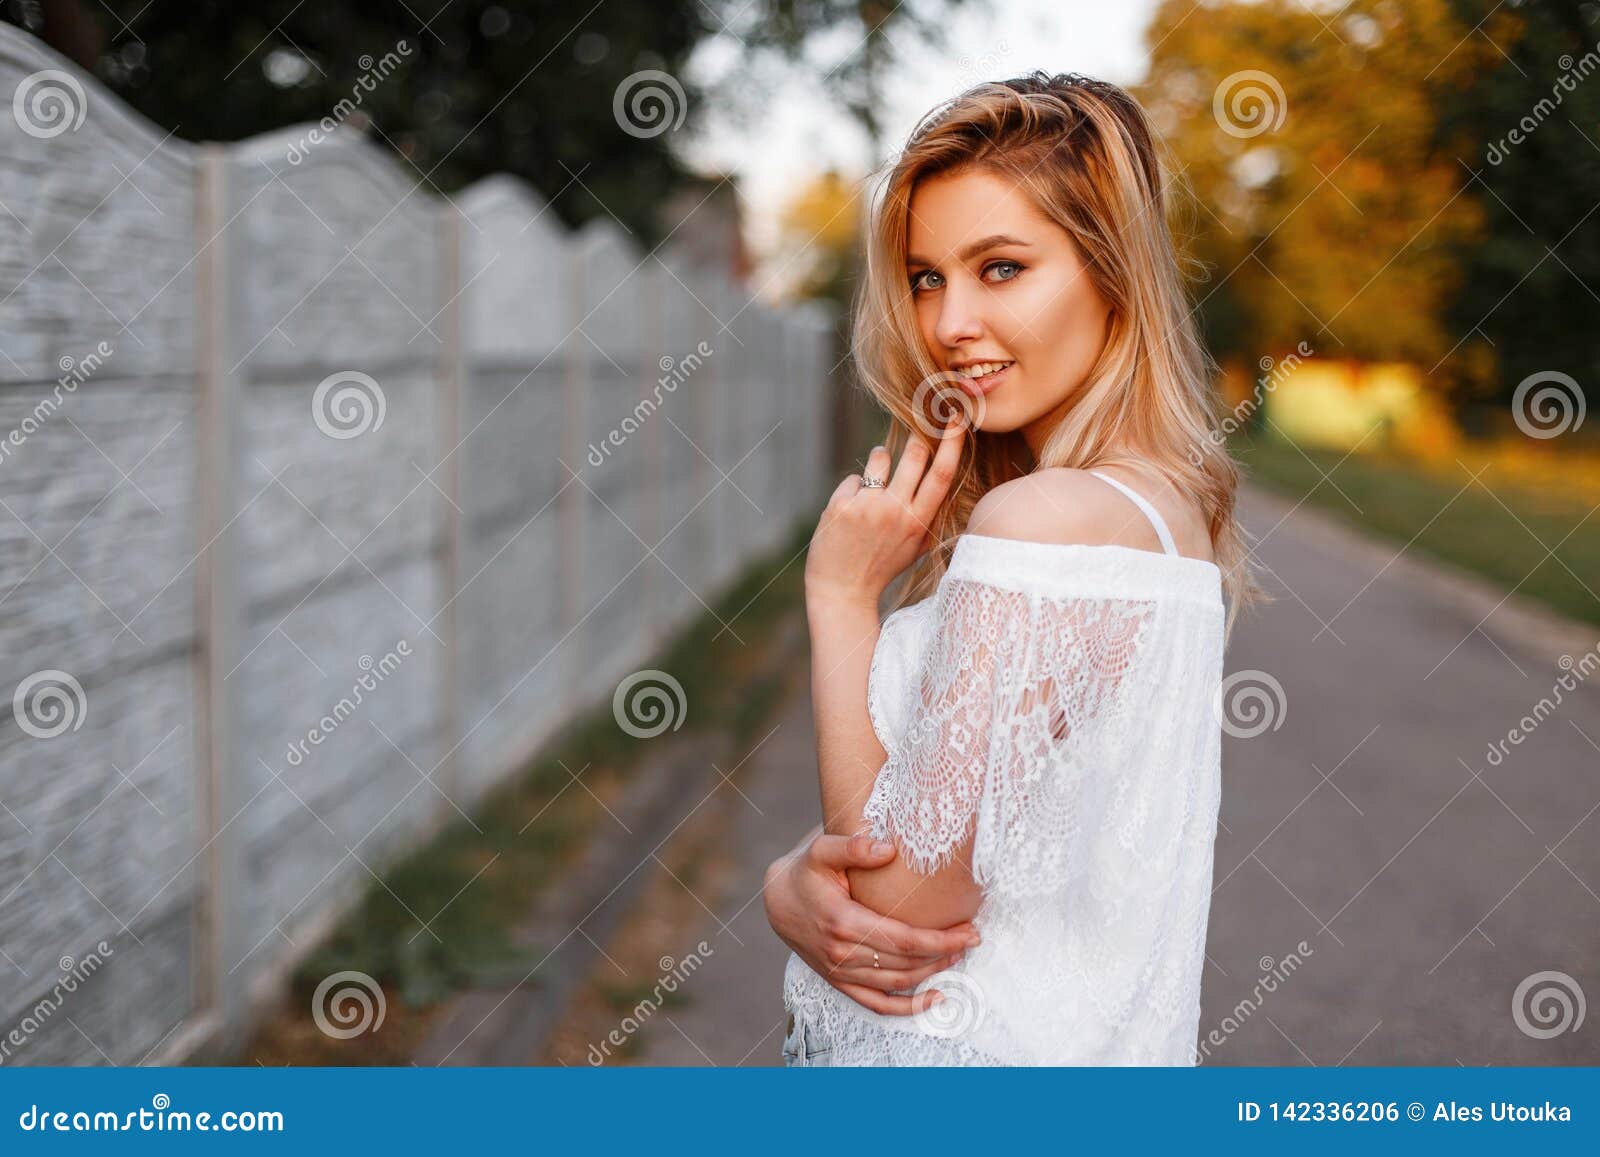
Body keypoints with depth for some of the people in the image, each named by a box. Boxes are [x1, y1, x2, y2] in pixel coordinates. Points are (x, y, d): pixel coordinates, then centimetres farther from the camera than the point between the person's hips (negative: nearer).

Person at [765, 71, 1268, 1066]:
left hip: (955, 1058, -8)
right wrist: (792, 882, -13)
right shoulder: (1169, 500, 3)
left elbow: (904, 897, -20)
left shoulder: (1041, 522, -24)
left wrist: (842, 594, -16)